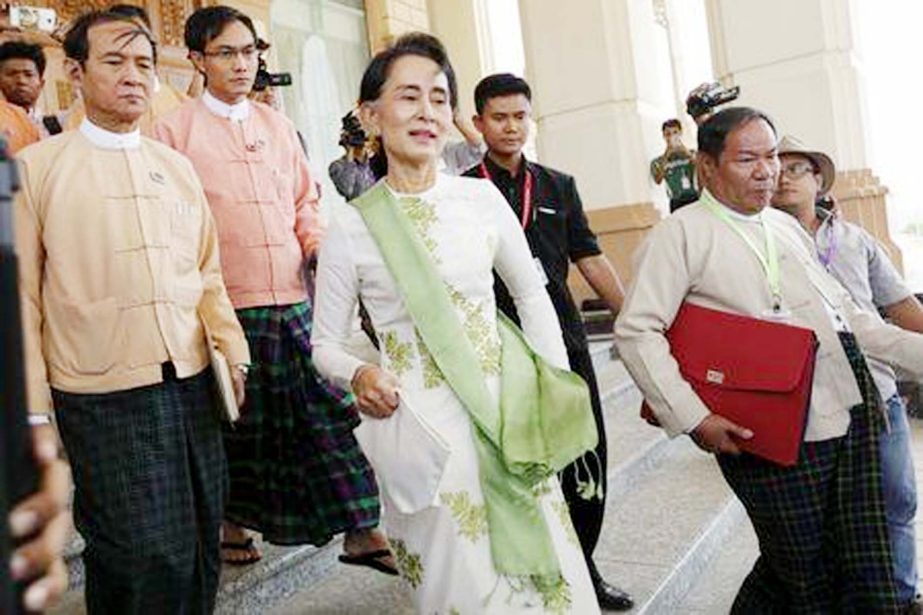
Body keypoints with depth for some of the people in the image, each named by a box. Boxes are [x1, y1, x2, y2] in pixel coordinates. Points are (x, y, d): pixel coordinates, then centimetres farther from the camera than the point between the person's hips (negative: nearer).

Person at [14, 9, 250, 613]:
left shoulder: (177, 167, 12)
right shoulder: (37, 167, 0)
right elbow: (23, 297, -2)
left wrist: (234, 351, 5)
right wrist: (35, 407, -4)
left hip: (192, 384, 4)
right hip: (104, 398, -4)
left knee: (202, 546, 12)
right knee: (151, 558, -5)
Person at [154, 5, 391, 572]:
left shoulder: (277, 124, 13)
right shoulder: (176, 130, 0)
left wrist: (320, 247, 0)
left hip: (296, 298, 4)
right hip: (226, 307, -3)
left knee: (331, 409, 2)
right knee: (237, 424, 9)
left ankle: (361, 532, 11)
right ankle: (234, 523, 32)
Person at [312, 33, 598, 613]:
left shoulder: (482, 197, 0)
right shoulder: (350, 224, -5)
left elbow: (532, 294, 12)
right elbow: (326, 344, 3)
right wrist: (360, 374, -18)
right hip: (419, 428, -2)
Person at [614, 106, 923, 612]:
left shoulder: (786, 226, 18)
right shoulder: (681, 233, -5)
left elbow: (844, 312, 23)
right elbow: (636, 330, -13)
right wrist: (692, 418, -18)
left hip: (854, 414, 7)